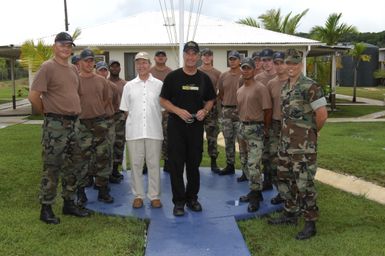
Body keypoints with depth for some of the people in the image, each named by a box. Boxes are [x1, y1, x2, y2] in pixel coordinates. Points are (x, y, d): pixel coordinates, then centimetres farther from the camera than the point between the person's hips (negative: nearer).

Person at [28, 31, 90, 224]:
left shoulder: (73, 69, 12)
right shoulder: (47, 67, -10)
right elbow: (33, 96, -15)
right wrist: (48, 113, -3)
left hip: (74, 123, 8)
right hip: (55, 125, -7)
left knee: (71, 167, 14)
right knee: (51, 168, -2)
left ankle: (69, 203, 25)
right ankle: (46, 208, 9)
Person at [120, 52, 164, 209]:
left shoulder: (159, 84, 4)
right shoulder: (129, 86, 8)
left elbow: (163, 108, 6)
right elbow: (126, 109, 11)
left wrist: (156, 123, 2)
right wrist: (134, 122, 4)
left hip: (154, 131, -1)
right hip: (134, 131, 1)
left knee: (154, 164, 4)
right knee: (136, 164, 6)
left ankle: (154, 196, 15)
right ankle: (138, 195, 18)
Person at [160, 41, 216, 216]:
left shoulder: (204, 78, 8)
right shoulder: (173, 77, 0)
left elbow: (210, 100, 15)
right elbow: (163, 100, 0)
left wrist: (204, 111, -6)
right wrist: (178, 111, -16)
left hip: (196, 125, 3)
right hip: (176, 125, -2)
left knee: (194, 164, 10)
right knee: (176, 164, -1)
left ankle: (192, 198, 25)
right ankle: (179, 201, 9)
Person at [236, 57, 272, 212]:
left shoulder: (260, 88, -10)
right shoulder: (239, 91, 13)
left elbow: (267, 110, -10)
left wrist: (265, 129, -5)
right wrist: (242, 127, 13)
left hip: (256, 128, -8)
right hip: (243, 127, 8)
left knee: (253, 164, -11)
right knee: (249, 163, 14)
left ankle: (255, 197, -2)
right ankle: (255, 192, 25)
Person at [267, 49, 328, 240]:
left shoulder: (310, 87, -14)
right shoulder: (285, 87, 11)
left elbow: (322, 114, -15)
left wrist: (313, 131, -1)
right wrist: (285, 133, 15)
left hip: (303, 144, -8)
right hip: (286, 140, 8)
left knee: (304, 182, -4)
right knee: (285, 178, 16)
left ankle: (310, 223, 8)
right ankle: (290, 213, 31)